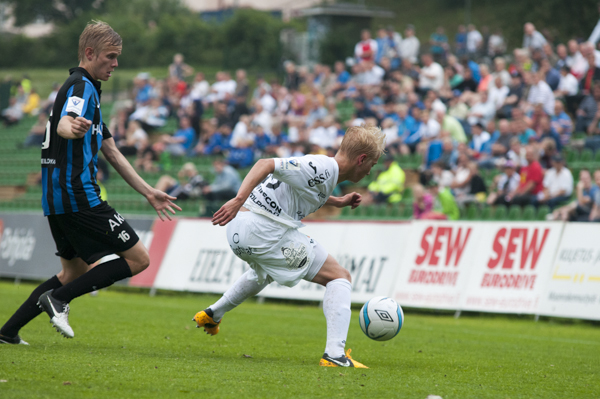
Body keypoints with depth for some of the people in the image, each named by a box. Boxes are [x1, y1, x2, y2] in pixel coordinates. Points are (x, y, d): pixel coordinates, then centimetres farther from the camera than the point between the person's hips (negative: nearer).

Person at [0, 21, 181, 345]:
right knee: (138, 259, -6)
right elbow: (63, 125, -31)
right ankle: (58, 298, -12)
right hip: (78, 196, -10)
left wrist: (149, 193, 27)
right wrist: (74, 128, -55)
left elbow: (112, 153, 27)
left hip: (56, 200, 10)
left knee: (75, 271, 20)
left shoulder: (86, 88, 24)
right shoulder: (81, 87, -9)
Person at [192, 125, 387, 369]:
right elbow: (266, 165, -23)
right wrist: (239, 200, -32)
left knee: (264, 272, 43)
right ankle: (334, 354, -17)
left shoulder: (324, 168, 15)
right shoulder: (324, 168, -14)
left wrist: (338, 202, 30)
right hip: (265, 231, -10)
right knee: (339, 277, -6)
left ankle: (211, 315, 56)